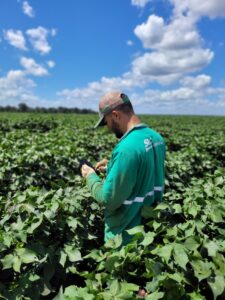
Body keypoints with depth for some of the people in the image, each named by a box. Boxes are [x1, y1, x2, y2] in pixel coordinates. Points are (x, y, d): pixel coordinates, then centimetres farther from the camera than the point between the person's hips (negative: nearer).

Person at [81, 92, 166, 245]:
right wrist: (113, 166, 8)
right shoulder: (156, 137, -2)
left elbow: (110, 199, -26)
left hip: (126, 233, -8)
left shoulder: (127, 147, -31)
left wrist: (91, 176, -9)